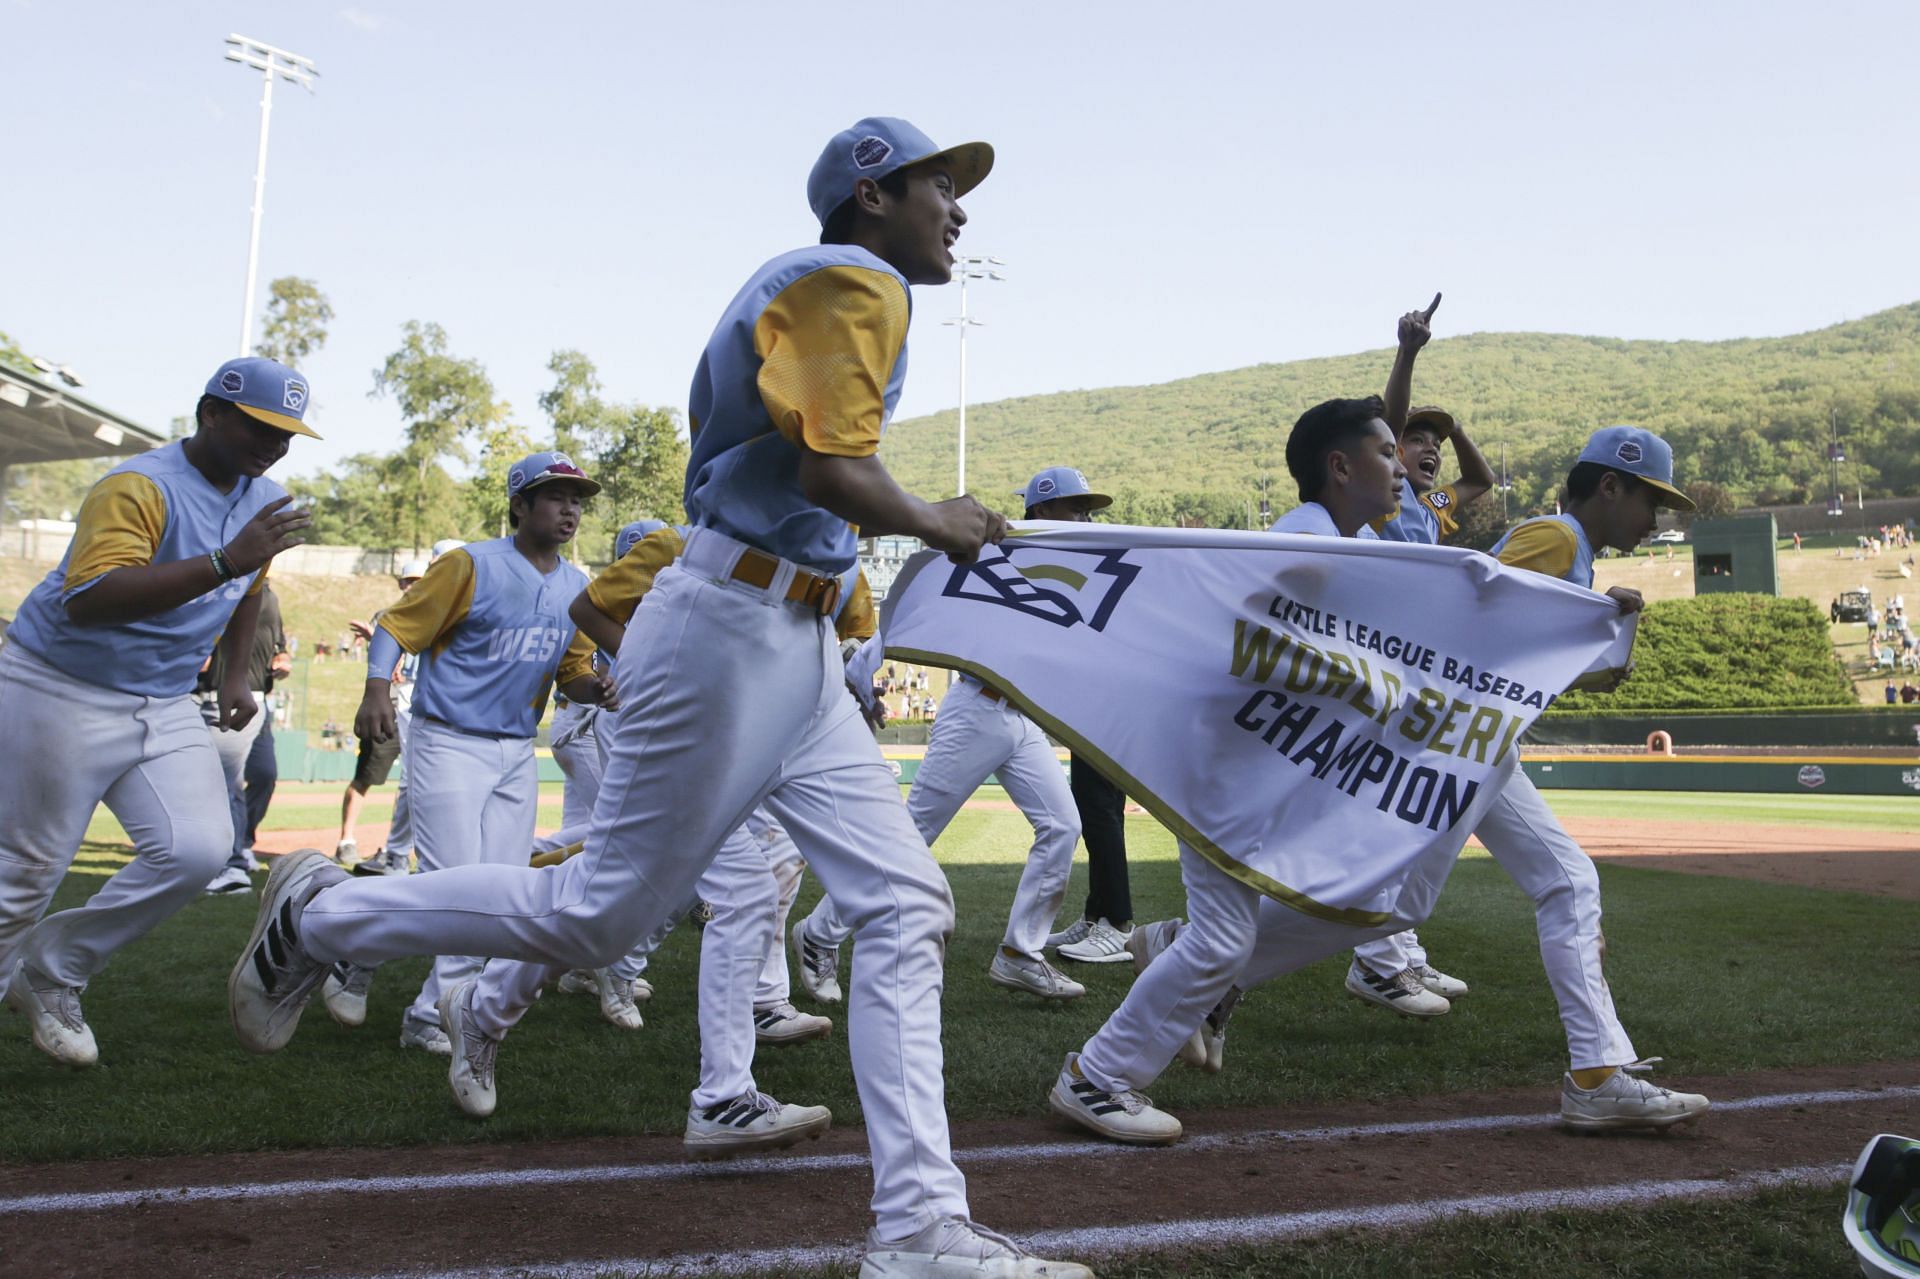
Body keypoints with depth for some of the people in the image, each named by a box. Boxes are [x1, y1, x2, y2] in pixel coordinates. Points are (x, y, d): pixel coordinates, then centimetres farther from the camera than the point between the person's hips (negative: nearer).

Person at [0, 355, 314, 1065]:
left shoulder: (266, 500, 5)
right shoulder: (139, 488, -20)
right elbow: (86, 600, -35)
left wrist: (235, 676, 22)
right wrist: (224, 561, -40)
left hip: (166, 707, 7)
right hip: (64, 697, -6)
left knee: (197, 850, -9)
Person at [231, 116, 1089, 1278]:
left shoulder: (805, 289, 21)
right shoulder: (853, 280, -10)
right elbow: (835, 469, -23)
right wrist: (934, 524, -6)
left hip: (797, 646, 10)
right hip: (728, 632, -10)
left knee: (907, 908, 3)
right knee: (605, 912, 2)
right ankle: (325, 916, 24)